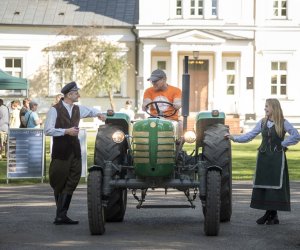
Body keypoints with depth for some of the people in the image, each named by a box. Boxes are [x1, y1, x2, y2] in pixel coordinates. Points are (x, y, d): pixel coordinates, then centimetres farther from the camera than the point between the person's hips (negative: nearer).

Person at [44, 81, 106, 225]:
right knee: (59, 184, 1)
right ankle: (61, 215, 8)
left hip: (74, 151, 6)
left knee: (72, 182, 0)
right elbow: (48, 130, -13)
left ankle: (61, 215, 2)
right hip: (61, 152, -6)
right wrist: (66, 131, -17)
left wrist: (98, 114, 15)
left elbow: (90, 111, 36)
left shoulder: (78, 109, 15)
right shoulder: (55, 110, -7)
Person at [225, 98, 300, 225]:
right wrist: (234, 138, -2)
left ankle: (273, 214, 2)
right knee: (262, 185, 2)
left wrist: (283, 144, -6)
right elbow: (250, 135, 6)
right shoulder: (262, 122, 8)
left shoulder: (283, 123, -4)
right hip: (263, 157, 4)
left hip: (277, 157, -4)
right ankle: (269, 213, 9)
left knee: (275, 185, -5)